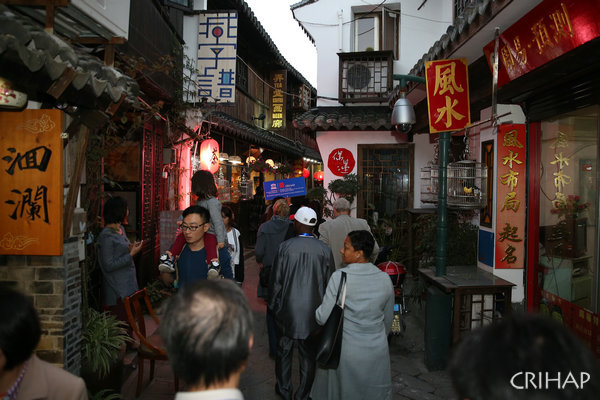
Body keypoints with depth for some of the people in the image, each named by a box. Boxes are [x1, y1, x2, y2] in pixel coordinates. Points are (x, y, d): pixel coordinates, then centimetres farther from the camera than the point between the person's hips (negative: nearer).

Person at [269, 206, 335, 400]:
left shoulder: (285, 247, -12)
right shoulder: (324, 250, -9)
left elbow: (276, 280, -5)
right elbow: (329, 282, -2)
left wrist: (274, 305, 9)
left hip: (288, 309, 0)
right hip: (314, 311, 1)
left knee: (284, 350, 18)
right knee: (308, 354, 13)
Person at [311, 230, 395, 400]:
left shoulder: (339, 277, -19)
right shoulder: (385, 279, -6)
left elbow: (324, 318, -17)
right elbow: (388, 319, 6)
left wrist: (317, 311, 5)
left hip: (346, 352, -3)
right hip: (377, 352, 3)